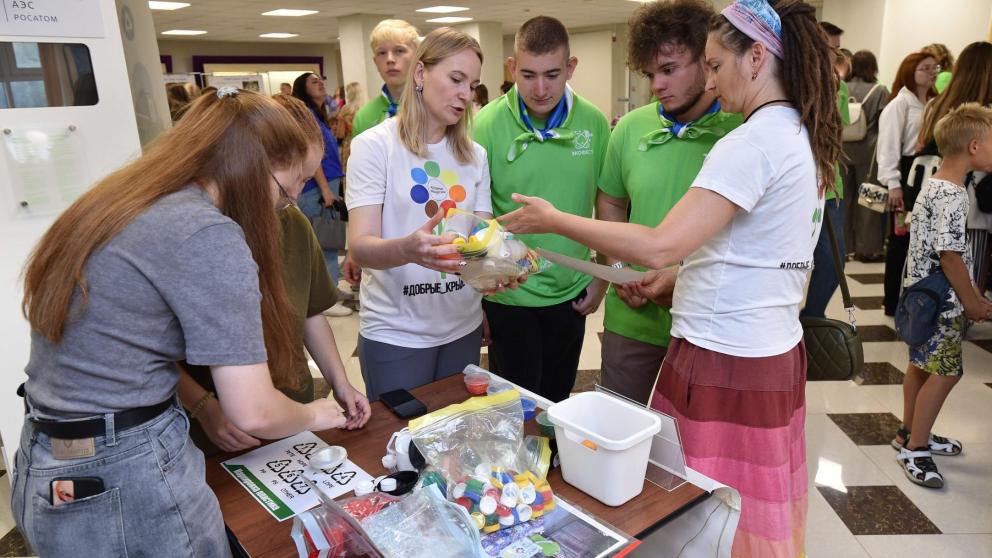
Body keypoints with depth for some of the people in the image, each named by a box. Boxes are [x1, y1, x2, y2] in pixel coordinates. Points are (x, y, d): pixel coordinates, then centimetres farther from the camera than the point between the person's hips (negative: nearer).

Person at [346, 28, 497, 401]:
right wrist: (408, 249, -41)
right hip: (395, 334, -5)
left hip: (463, 326, 5)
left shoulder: (474, 155, 6)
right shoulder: (374, 145, -11)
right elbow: (360, 247, -19)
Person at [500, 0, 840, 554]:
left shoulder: (752, 143, -20)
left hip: (724, 360, -9)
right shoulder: (807, 138, 10)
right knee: (761, 508, 22)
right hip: (777, 350, 9)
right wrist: (671, 281, 12)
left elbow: (660, 246, -27)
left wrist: (554, 220, -18)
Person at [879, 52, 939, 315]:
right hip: (908, 172, -6)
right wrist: (893, 183, -16)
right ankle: (893, 301, 12)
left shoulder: (935, 103, 14)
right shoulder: (900, 103, -5)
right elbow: (889, 145, -11)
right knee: (901, 239, 1)